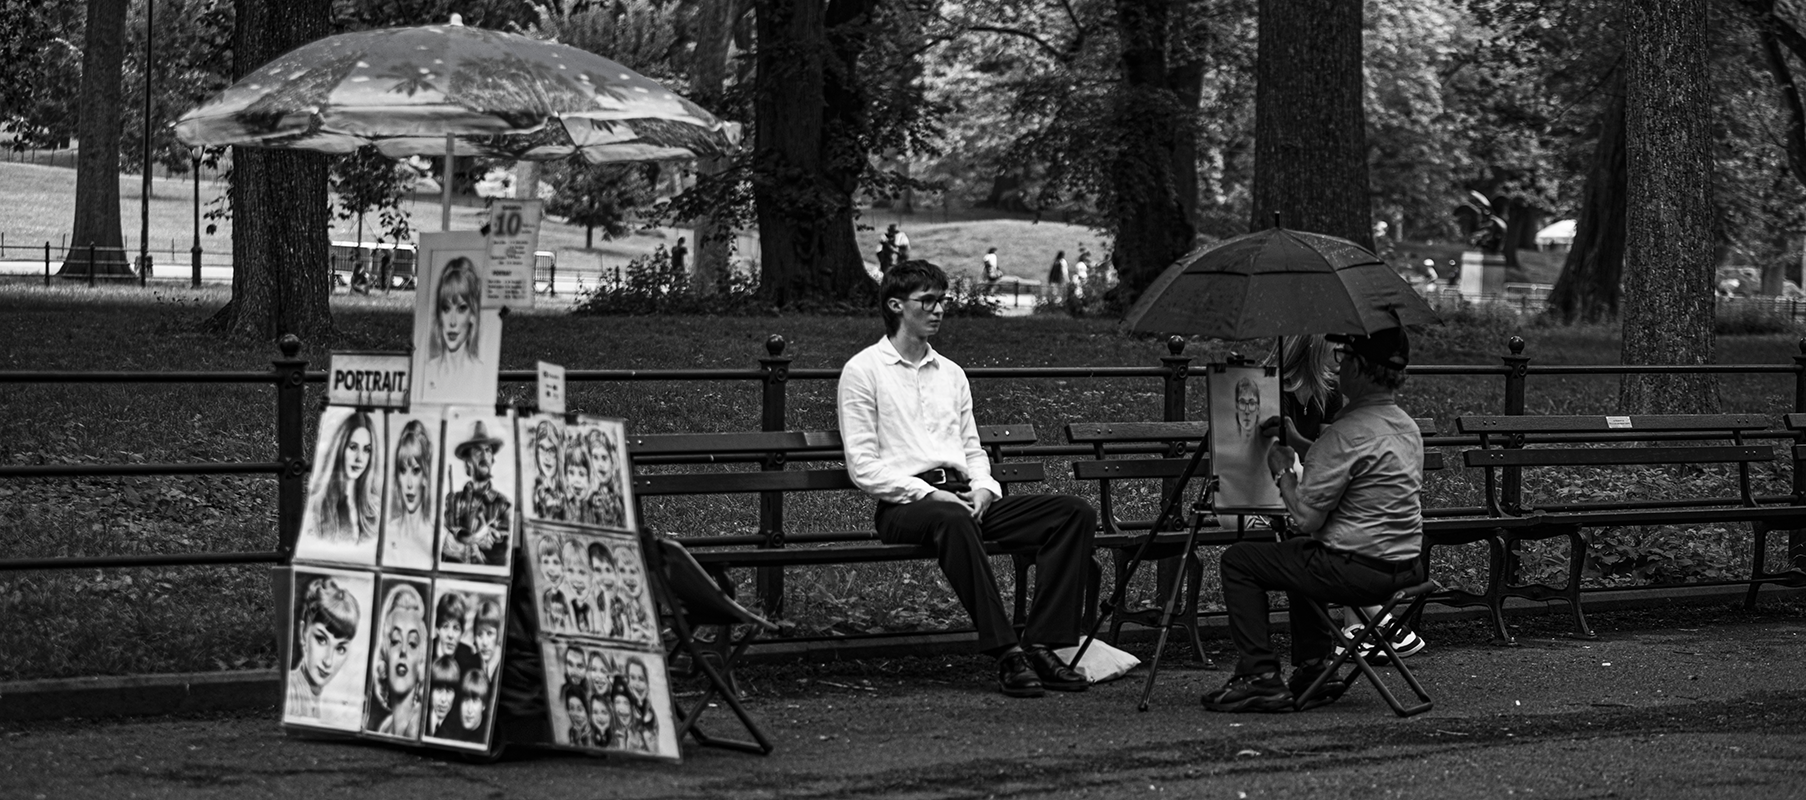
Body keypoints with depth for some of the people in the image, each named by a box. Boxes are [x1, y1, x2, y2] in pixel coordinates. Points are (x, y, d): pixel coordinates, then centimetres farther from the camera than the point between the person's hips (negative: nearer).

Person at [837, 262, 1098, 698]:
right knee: (954, 522, -43)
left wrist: (982, 489, 1)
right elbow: (863, 466, -4)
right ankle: (1007, 654, -43)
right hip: (903, 502, -6)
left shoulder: (950, 373, 25)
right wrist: (928, 493, -15)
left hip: (963, 497, 7)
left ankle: (1041, 645, -25)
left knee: (1075, 513, -15)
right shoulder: (863, 371, 4)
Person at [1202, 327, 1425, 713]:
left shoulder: (1349, 433, -20)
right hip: (1407, 568, 9)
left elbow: (1307, 518, -18)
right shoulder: (1405, 425, 9)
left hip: (1360, 571, -9)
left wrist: (1282, 470, -3)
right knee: (1296, 554, 34)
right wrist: (1299, 444, 19)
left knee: (1238, 561, 3)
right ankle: (1313, 668, 31)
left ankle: (1260, 678, -1)